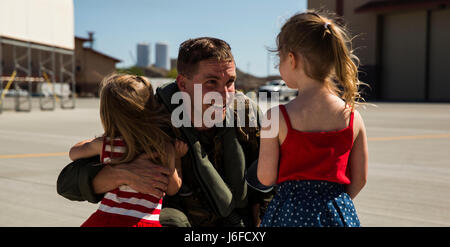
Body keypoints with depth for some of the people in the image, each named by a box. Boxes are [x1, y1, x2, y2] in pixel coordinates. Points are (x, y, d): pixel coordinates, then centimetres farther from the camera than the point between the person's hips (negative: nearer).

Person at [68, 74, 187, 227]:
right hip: (145, 222, -3)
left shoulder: (105, 144, -2)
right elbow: (172, 188, 4)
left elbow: (74, 153, 20)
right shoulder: (164, 147, -10)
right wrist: (177, 158, 15)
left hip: (105, 218, 4)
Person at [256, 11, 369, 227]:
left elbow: (266, 178, -8)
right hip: (340, 215, 3)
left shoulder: (277, 117, -15)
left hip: (291, 214, -3)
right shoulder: (352, 117, -5)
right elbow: (359, 179, 3)